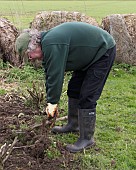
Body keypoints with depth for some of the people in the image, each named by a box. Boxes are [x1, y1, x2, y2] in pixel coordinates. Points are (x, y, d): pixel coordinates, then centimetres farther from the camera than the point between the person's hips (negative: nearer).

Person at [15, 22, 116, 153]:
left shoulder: (51, 46, -30)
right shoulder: (47, 43, 1)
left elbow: (55, 76, -28)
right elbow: (50, 74, 6)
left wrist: (52, 102, -17)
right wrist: (51, 102, 6)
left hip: (103, 51, -10)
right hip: (89, 54, 10)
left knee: (87, 97, -11)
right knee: (73, 88, 15)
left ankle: (87, 139, 0)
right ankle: (73, 125, 30)